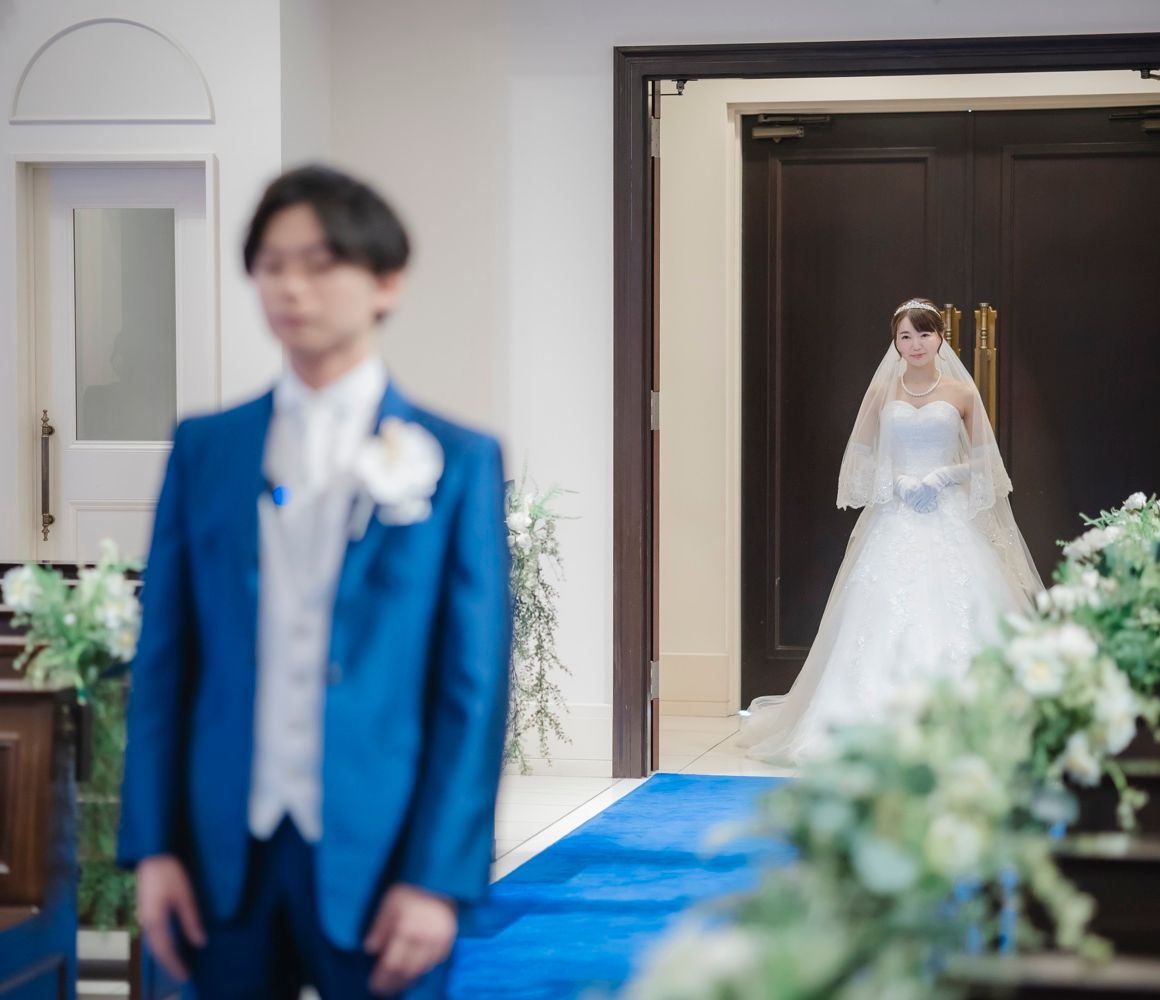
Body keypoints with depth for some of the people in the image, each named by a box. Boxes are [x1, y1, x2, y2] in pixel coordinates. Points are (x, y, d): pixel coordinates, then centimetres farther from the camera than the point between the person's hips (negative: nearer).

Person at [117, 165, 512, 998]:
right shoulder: (204, 449, 9)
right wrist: (152, 845, 0)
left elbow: (475, 687, -2)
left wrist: (439, 879, -8)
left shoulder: (457, 460, 1)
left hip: (376, 859, -2)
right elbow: (163, 659, 7)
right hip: (226, 857, 2)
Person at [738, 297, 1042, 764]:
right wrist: (897, 482, -6)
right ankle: (886, 727, -3)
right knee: (888, 624, -6)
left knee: (951, 617, -7)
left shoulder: (962, 394, 3)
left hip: (949, 521, -1)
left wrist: (943, 476, -8)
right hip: (894, 523, 1)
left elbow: (980, 463, 8)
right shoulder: (882, 392, 6)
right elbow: (863, 462, 11)